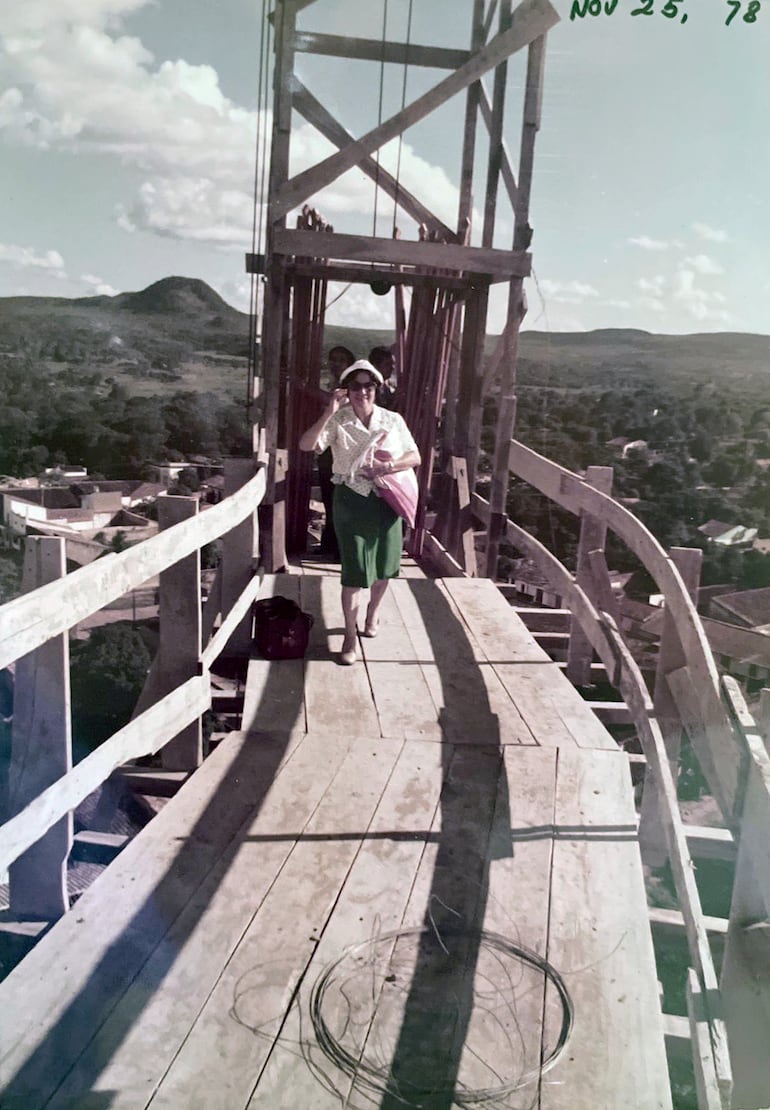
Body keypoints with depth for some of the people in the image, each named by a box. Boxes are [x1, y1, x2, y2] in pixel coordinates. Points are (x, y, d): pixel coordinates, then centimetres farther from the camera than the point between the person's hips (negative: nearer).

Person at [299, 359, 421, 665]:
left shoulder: (393, 420, 0)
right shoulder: (338, 420, -6)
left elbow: (415, 457, 1)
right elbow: (306, 445, -19)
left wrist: (386, 467, -15)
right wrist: (329, 412, -26)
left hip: (386, 500, 3)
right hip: (352, 500, -3)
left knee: (383, 566, 17)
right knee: (354, 571, -2)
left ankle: (373, 611, 46)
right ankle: (351, 636, 13)